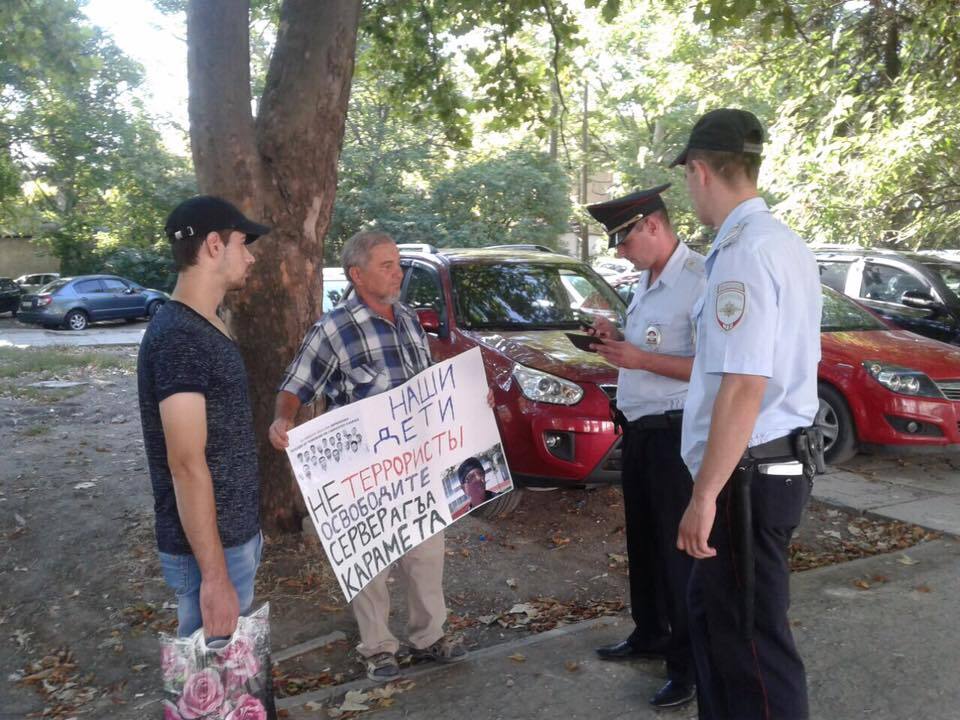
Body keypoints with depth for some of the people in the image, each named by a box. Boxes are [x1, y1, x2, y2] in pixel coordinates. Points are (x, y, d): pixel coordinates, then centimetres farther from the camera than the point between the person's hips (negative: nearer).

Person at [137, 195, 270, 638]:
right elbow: (187, 464, -24)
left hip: (235, 533, 9)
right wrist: (215, 573, -23)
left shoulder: (206, 327, 10)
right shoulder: (179, 337, -21)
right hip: (210, 547, -9)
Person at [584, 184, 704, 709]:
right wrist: (617, 339, 3)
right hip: (639, 429, 9)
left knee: (679, 548, 2)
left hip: (675, 434, -9)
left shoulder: (699, 280, -17)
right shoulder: (646, 281, 13)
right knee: (643, 539, 19)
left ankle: (689, 664, 18)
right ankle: (649, 634, 37)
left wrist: (640, 360, -24)